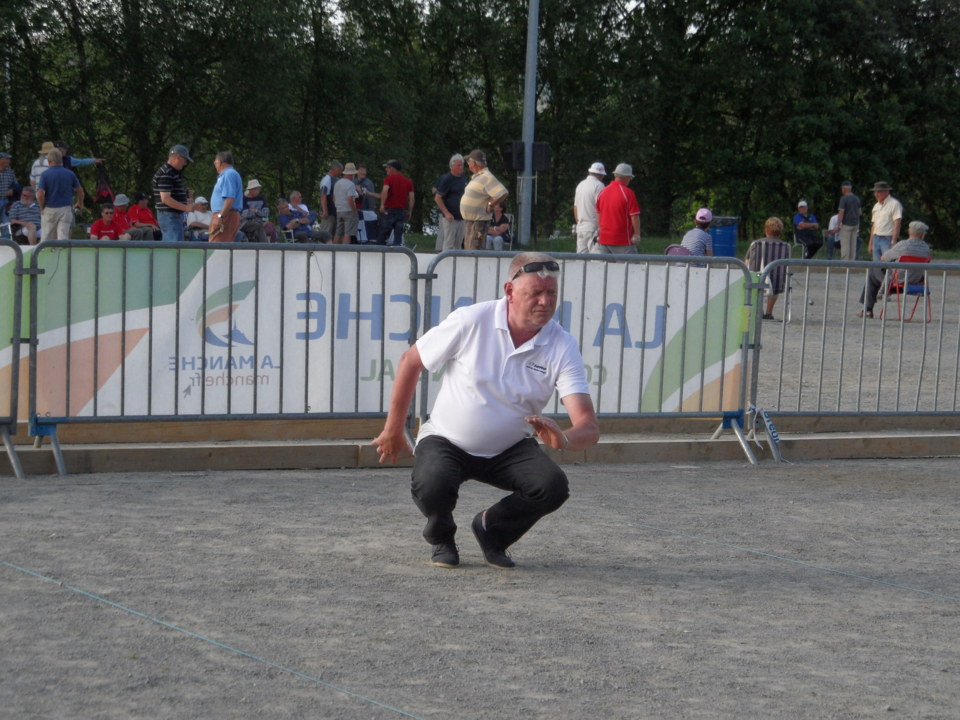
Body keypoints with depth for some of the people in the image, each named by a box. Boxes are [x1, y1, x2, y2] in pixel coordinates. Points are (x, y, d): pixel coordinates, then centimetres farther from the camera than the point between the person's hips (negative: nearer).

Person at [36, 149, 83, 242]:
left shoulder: (45, 174, -7)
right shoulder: (70, 174, 2)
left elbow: (40, 194, -15)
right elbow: (80, 190, 11)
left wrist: (42, 208, 0)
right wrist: (80, 203, 28)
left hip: (49, 210, -2)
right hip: (66, 209, 2)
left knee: (46, 238, 7)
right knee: (63, 237, -2)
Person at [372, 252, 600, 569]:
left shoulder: (562, 347, -13)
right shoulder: (470, 321, -17)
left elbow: (588, 426, -21)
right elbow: (411, 361, -2)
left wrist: (563, 439, -46)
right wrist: (393, 429, 4)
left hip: (509, 450, 2)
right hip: (446, 441, -2)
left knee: (553, 487, -25)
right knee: (432, 484, -34)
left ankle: (491, 529, 8)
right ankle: (441, 537, 5)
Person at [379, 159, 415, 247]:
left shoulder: (389, 179, -3)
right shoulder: (408, 181, 10)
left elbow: (385, 191, -23)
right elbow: (412, 197, 5)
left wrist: (382, 205, -24)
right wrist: (410, 211, 11)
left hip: (389, 210, -4)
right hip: (402, 210, 4)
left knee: (384, 234, 4)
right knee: (399, 235, 3)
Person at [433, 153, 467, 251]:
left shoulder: (463, 179, 11)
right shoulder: (446, 179, -9)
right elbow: (437, 198, -11)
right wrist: (447, 213, -18)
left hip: (461, 217, 7)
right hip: (450, 217, -7)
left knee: (458, 243, 11)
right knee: (449, 244, -7)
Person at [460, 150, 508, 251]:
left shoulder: (486, 177, -18)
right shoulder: (476, 177, 14)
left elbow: (503, 193, -28)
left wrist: (490, 206, -18)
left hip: (478, 221, -10)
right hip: (469, 220, 10)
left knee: (474, 251, -10)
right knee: (468, 249, 16)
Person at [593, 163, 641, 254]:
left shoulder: (602, 192, 7)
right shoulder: (628, 193, -11)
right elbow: (634, 216, -11)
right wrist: (637, 234, -3)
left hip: (604, 240, 5)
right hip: (623, 240, -5)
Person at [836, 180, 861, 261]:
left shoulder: (844, 198, -12)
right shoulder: (857, 199, 9)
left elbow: (841, 212, -16)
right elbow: (859, 212, 15)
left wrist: (839, 224, -12)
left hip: (846, 224, -7)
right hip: (855, 224, 7)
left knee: (845, 245, -4)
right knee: (853, 245, 10)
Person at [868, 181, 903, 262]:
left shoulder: (894, 204, -7)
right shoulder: (876, 206, 17)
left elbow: (897, 225, -13)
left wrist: (893, 242, -19)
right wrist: (870, 243, 17)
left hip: (887, 240, -7)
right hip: (876, 239, 7)